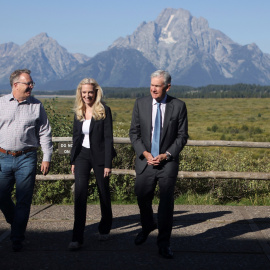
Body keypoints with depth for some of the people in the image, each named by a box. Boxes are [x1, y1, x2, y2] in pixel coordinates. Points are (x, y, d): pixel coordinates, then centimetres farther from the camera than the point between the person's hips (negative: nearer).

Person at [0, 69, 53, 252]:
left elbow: (45, 133, 7)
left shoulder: (36, 106, 6)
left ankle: (17, 239, 9)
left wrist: (47, 158, 1)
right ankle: (15, 221, 33)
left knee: (23, 200, -1)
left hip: (26, 159, -1)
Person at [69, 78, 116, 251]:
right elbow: (76, 137, 14)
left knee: (104, 193, 11)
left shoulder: (104, 111, -8)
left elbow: (108, 138, -11)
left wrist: (108, 164, -14)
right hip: (82, 155, 3)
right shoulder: (78, 112, 7)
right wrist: (73, 160, 13)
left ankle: (105, 228, 35)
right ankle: (77, 238, -12)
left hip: (99, 155, -3)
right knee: (80, 193, -11)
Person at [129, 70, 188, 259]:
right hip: (145, 160, 2)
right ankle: (148, 226, 42)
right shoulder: (141, 104, 1)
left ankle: (164, 244, 13)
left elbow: (182, 136, -1)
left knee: (167, 202, 0)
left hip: (168, 161, -2)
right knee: (142, 198, 10)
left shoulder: (178, 106, -3)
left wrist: (166, 155, -12)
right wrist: (144, 153, -9)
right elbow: (134, 132, 4)